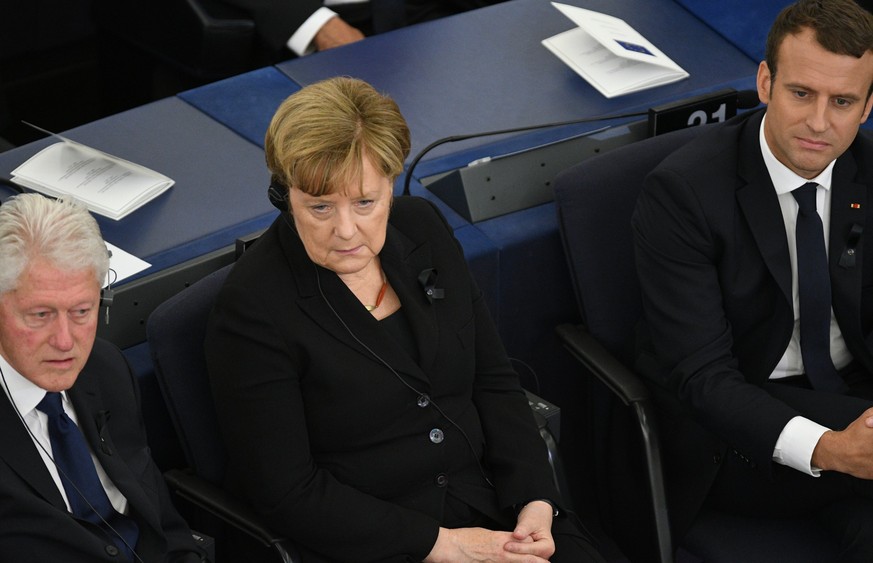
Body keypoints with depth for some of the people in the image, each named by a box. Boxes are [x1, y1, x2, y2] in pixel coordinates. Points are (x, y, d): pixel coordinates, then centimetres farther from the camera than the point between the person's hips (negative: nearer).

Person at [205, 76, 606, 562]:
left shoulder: (424, 230, 5)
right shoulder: (253, 309, -13)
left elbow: (494, 380, 9)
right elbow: (286, 493, -13)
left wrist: (536, 502, -5)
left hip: (493, 511, 5)